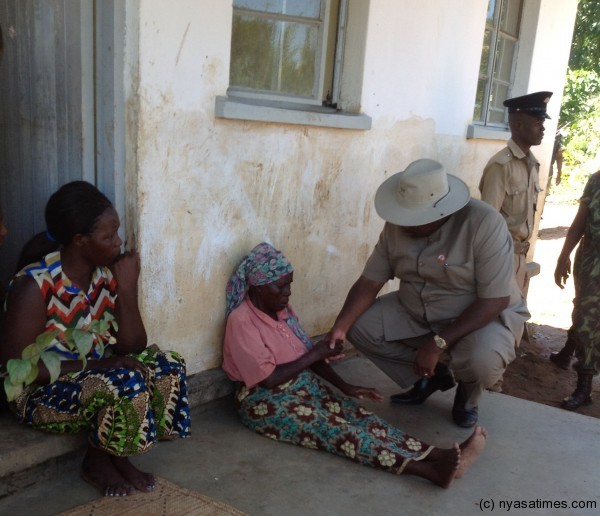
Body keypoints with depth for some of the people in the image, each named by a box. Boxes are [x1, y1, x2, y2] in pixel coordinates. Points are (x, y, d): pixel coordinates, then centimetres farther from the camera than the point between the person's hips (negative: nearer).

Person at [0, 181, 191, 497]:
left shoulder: (108, 275, -6)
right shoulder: (35, 286, -23)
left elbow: (133, 347, -8)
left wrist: (127, 288, -20)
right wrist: (94, 364, -27)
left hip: (94, 377, 6)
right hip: (40, 392, -6)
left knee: (166, 367, -13)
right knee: (126, 385, -31)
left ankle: (116, 454, 1)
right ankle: (96, 461, -1)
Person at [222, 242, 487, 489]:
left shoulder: (283, 310, 7)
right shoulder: (241, 322, -17)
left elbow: (308, 356, 11)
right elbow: (268, 378, -21)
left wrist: (345, 387, 1)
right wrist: (314, 355, -14)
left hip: (305, 385, 8)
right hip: (266, 403, -8)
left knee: (358, 415, -16)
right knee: (335, 429, -27)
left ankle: (438, 456, -30)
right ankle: (431, 469, -42)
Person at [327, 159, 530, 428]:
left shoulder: (485, 224, -28)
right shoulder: (397, 225, -12)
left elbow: (495, 300, -29)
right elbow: (369, 282, -7)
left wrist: (438, 343, -33)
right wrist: (341, 325, -24)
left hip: (485, 316, -5)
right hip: (415, 313, 5)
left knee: (481, 360, -36)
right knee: (359, 326, -11)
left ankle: (468, 393, 4)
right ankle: (432, 375, 9)